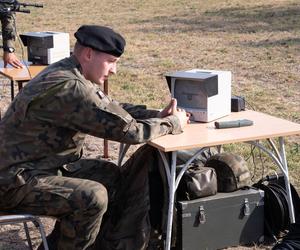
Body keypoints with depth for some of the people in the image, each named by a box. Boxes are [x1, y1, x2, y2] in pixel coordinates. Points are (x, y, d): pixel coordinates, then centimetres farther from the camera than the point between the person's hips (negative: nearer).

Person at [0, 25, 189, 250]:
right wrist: (173, 123, -9)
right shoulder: (70, 87, -27)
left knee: (116, 178, 7)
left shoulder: (68, 73, 5)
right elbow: (128, 130, -24)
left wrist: (157, 115, 2)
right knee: (93, 197, -27)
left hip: (46, 164, 10)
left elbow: (112, 109, 16)